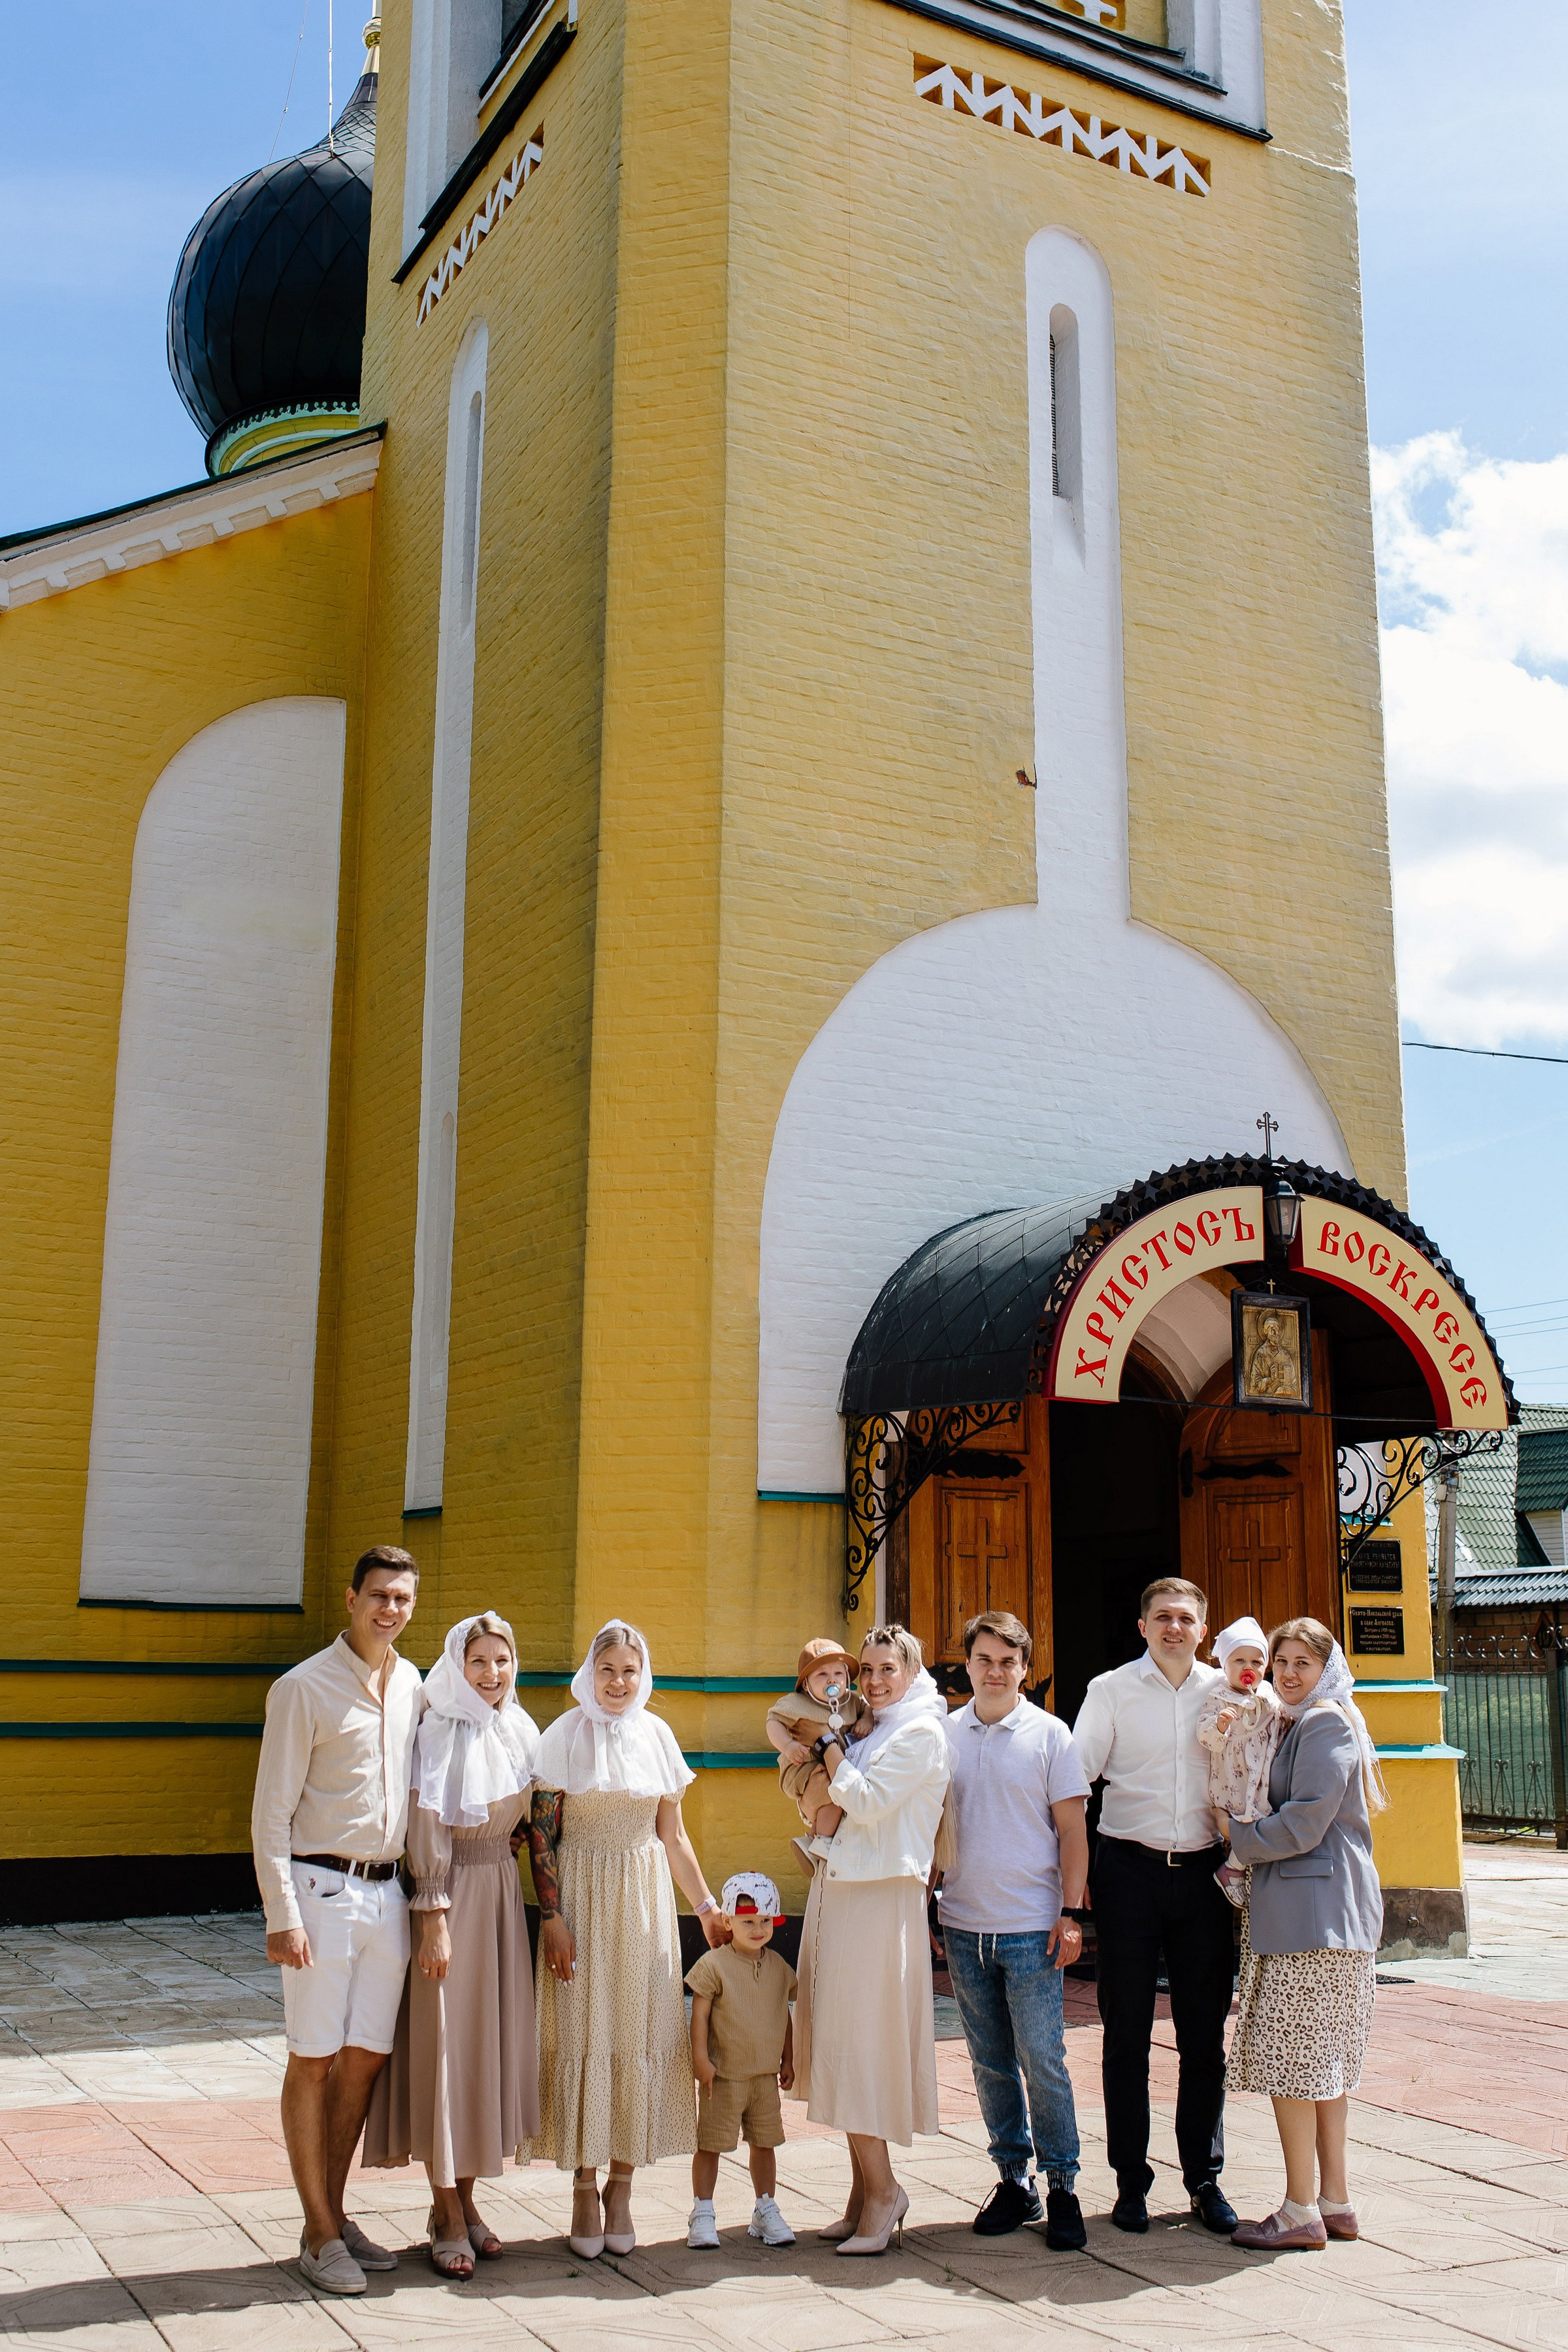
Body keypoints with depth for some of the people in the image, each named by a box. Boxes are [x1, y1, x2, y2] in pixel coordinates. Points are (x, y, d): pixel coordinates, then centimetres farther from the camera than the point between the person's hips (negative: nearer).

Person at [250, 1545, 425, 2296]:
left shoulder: (411, 1685, 10)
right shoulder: (305, 1687, -8)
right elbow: (271, 1812, -8)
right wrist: (283, 1916, -14)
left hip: (386, 1891, 6)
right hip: (322, 1888, -6)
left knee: (365, 2058, 10)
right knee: (313, 2061, 1)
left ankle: (334, 2213, 23)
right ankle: (319, 2234, 11)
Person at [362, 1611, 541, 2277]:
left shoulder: (520, 1728, 6)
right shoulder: (441, 1732, -13)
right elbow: (427, 1829, -14)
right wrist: (435, 1919, -16)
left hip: (502, 1891, 6)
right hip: (452, 1893, -6)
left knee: (492, 2037, 10)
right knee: (447, 2043, -2)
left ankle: (463, 2198, 22)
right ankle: (449, 2218, 7)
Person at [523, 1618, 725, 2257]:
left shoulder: (656, 1735, 6)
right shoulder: (564, 1736, -3)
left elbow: (672, 1836, 13)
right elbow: (541, 1834, -4)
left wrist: (706, 1906, 12)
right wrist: (552, 1917, -11)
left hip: (645, 1900, 3)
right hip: (581, 1898, -3)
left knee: (641, 2033, 3)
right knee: (583, 2035, -1)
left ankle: (621, 2186, 14)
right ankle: (585, 2188, 11)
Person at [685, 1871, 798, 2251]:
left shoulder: (778, 1966, 5)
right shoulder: (715, 1965, -11)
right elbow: (700, 2013, -10)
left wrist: (787, 2059, 14)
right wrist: (701, 2059, -14)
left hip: (765, 2075, 5)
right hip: (724, 2075, -5)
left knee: (764, 2143, 12)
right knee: (711, 2144, 1)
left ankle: (766, 2211, 24)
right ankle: (702, 2214, 12)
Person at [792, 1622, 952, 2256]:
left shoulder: (921, 1734, -7)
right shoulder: (868, 1733, 18)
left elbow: (865, 1802, -17)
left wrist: (828, 1744, -9)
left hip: (880, 1902, -8)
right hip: (838, 1894, 8)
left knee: (859, 2045, -7)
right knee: (841, 2044, 9)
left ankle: (882, 2190, 4)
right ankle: (866, 2193, 17)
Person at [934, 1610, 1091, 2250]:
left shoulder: (1049, 1735, -2)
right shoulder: (945, 1734, 5)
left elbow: (1072, 1830, -1)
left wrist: (1070, 1914, -8)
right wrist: (924, 1909, 8)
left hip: (1030, 1930, -3)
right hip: (963, 1928, 3)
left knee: (1042, 2061, -2)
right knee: (991, 2063, 10)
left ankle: (1061, 2185, 11)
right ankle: (1013, 2179, 22)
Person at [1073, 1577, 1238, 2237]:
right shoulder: (1111, 1690, 0)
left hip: (1203, 1873, 2)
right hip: (1129, 1869, -2)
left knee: (1204, 2033, 7)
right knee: (1127, 2033, 5)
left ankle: (1205, 2180, 19)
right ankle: (1131, 2183, 15)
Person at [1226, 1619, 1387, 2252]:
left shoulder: (1326, 1724, -11)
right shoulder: (1294, 1724, 20)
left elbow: (1304, 1824, -17)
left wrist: (1239, 1838, -6)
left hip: (1312, 1907, -10)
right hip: (1312, 1908, 10)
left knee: (1290, 2056, -7)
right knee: (1322, 2059, 12)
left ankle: (1301, 2211, -2)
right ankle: (1334, 2201, 17)